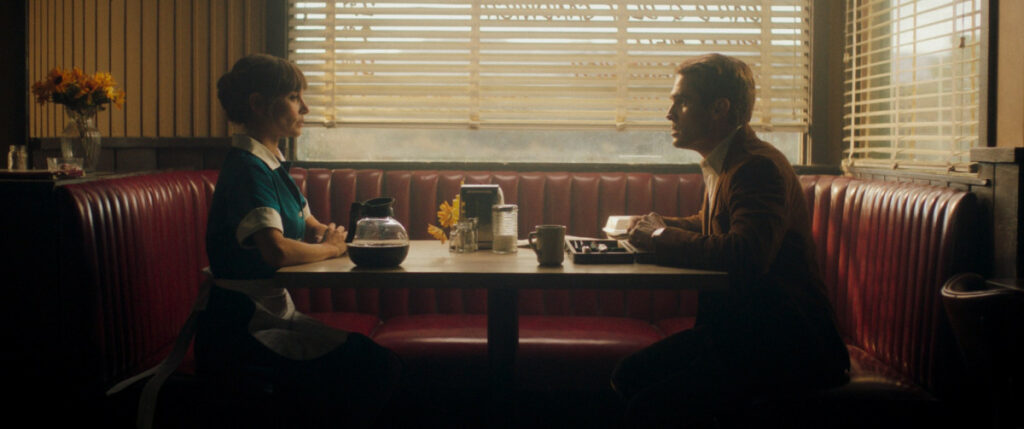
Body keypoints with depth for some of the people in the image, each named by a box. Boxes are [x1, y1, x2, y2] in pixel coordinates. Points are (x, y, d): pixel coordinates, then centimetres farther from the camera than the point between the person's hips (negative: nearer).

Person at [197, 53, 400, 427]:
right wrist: (330, 247, -11)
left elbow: (312, 228, 21)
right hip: (241, 334, -9)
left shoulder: (272, 165, 15)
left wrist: (327, 233, -4)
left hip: (275, 315, 9)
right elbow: (276, 251, -30)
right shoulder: (248, 170, -16)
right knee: (375, 370, -20)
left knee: (383, 363, -7)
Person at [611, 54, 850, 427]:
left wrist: (661, 238, -20)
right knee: (627, 377, 2)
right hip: (737, 330, 10)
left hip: (783, 347, -10)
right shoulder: (721, 163, 12)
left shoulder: (759, 166, -20)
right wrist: (662, 225, 11)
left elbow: (745, 256, -36)